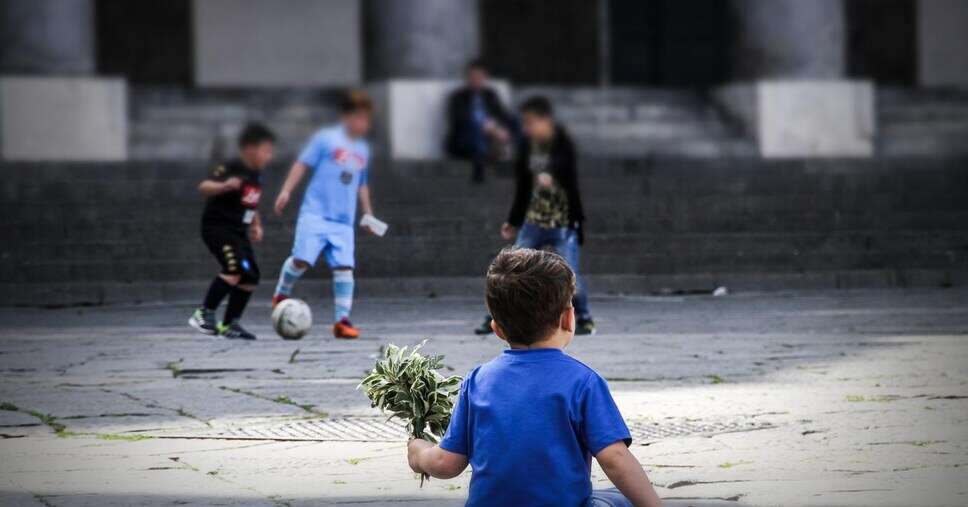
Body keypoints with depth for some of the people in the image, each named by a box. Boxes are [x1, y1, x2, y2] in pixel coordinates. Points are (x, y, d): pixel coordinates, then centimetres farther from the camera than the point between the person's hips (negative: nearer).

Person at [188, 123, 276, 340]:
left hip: (239, 232, 9)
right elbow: (204, 187, -25)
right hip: (217, 227, -9)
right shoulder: (231, 168, -15)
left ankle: (229, 324, 13)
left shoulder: (256, 174, 11)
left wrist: (256, 225, 17)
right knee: (235, 269, -26)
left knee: (250, 277, 3)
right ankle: (204, 313, -15)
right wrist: (225, 186, -42)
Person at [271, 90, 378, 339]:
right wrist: (287, 190, -9)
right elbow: (303, 164, -1)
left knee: (344, 267, -6)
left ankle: (342, 320, -2)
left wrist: (368, 214, 26)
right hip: (315, 214, -5)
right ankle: (281, 295, 15)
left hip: (344, 222, 5)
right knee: (302, 259, -13)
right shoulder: (326, 139, -2)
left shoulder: (362, 150, 17)